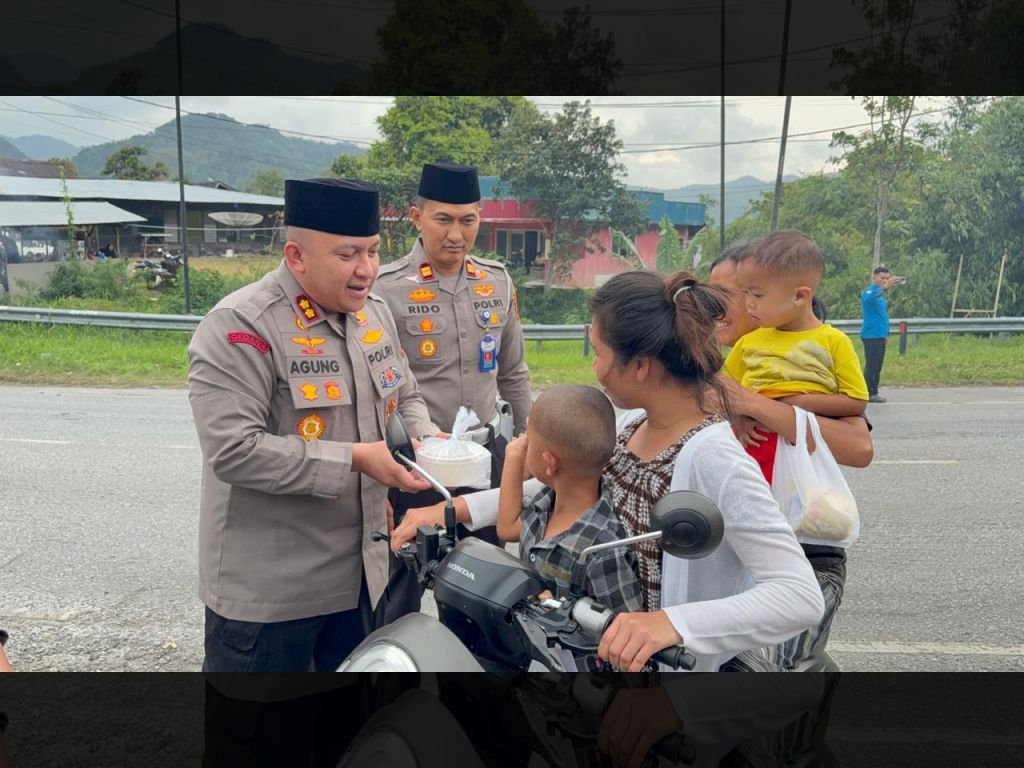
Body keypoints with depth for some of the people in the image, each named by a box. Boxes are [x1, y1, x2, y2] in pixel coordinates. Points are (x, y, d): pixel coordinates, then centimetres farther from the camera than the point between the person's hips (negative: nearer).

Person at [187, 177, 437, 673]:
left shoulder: (375, 315, 6)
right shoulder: (240, 327, -19)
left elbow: (405, 399, 17)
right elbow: (235, 451, -27)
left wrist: (424, 440, -6)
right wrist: (354, 460, -25)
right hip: (267, 586, -7)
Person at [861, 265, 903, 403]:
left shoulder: (881, 294, 18)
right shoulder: (869, 291, -9)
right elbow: (868, 299, -36)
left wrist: (886, 334, 19)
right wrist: (885, 287, -49)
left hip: (880, 335, 9)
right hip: (871, 335, -9)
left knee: (877, 366, 10)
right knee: (871, 366, -7)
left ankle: (873, 393, 16)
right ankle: (869, 394, -4)